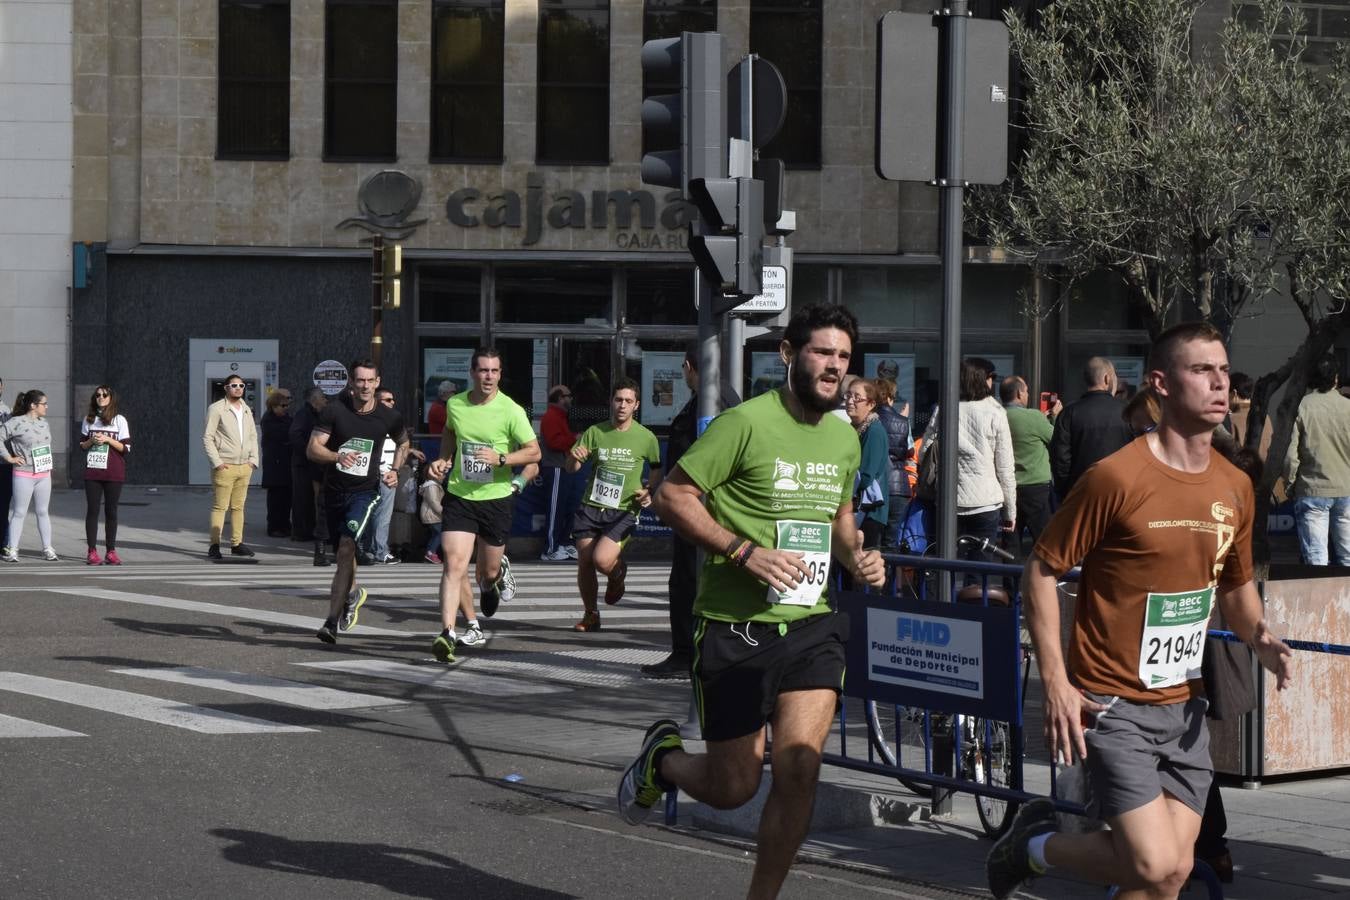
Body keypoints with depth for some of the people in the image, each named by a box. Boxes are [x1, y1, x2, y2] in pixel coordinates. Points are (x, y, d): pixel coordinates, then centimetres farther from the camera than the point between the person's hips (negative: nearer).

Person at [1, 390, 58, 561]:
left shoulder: (45, 424, 10)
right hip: (23, 475, -6)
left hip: (44, 475, 6)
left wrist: (49, 465, 11)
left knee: (42, 512, 10)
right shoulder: (16, 423, -11)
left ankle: (47, 549, 14)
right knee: (19, 513, -1)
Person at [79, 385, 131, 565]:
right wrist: (92, 441, -8)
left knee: (111, 511, 1)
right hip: (92, 471, 2)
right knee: (92, 510, -1)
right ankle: (92, 551, 0)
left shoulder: (119, 420, 2)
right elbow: (82, 445, 13)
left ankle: (110, 551, 6)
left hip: (113, 472, -2)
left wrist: (108, 440, -13)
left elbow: (126, 448, -1)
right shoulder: (88, 419, 9)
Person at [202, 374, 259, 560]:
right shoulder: (216, 409, -4)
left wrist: (253, 459, 9)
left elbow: (253, 436, 21)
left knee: (238, 506, 8)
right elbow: (207, 438, -6)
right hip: (225, 467, -6)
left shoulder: (246, 410, 16)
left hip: (244, 467, 6)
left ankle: (237, 543, 13)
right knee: (219, 506, -7)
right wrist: (217, 462, -12)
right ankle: (214, 545, -6)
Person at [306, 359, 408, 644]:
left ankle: (333, 622, -25)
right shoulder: (334, 411, -7)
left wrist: (395, 471, 4)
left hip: (364, 492, -2)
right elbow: (312, 448, -10)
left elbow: (403, 443, 20)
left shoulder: (389, 417, -2)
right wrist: (337, 456, -29)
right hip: (334, 490, 2)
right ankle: (353, 592, 51)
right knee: (340, 553, 17)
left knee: (347, 548, -21)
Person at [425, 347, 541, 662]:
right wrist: (443, 459, 5)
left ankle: (497, 576, 51)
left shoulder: (511, 411, -12)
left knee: (487, 572, 12)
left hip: (496, 497, -1)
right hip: (459, 496, 1)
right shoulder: (455, 405, -1)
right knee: (453, 565, -15)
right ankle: (447, 634, -17)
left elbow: (534, 452, -8)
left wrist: (500, 459, -23)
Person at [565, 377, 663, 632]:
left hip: (624, 512, -3)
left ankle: (618, 572, 16)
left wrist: (649, 490, -2)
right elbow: (572, 468, 6)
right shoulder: (595, 432, 4)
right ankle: (590, 615, 25)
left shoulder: (646, 438, 0)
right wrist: (574, 456, -17)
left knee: (602, 559, -21)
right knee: (585, 563, 4)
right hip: (591, 507, 3)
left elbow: (656, 469, 17)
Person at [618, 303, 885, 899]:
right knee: (733, 788, 4)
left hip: (811, 625, 5)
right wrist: (744, 552, -21)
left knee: (799, 768, -12)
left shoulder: (845, 438, 10)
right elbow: (671, 496, -12)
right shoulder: (748, 422, -12)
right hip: (736, 627, -5)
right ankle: (663, 757, 38)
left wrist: (856, 556, 5)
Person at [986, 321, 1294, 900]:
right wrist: (1056, 682, -15)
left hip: (1184, 706, 7)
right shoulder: (1116, 478, -15)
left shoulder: (1235, 488, 6)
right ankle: (1034, 842, 13)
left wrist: (1258, 637, -2)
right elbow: (1041, 571, -8)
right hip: (1113, 706, -6)